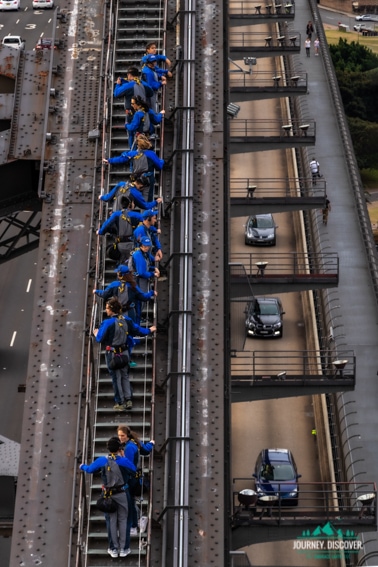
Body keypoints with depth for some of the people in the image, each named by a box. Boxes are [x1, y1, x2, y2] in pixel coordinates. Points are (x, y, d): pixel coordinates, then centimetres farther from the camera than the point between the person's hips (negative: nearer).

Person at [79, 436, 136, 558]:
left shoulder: (102, 461, -7)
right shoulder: (123, 460, -15)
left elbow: (89, 469, 7)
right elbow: (134, 471, -2)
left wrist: (82, 466, 29)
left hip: (108, 495, 2)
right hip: (121, 494, -2)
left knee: (112, 521, 11)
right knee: (122, 521, 8)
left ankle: (113, 549, 15)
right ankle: (123, 549, 10)